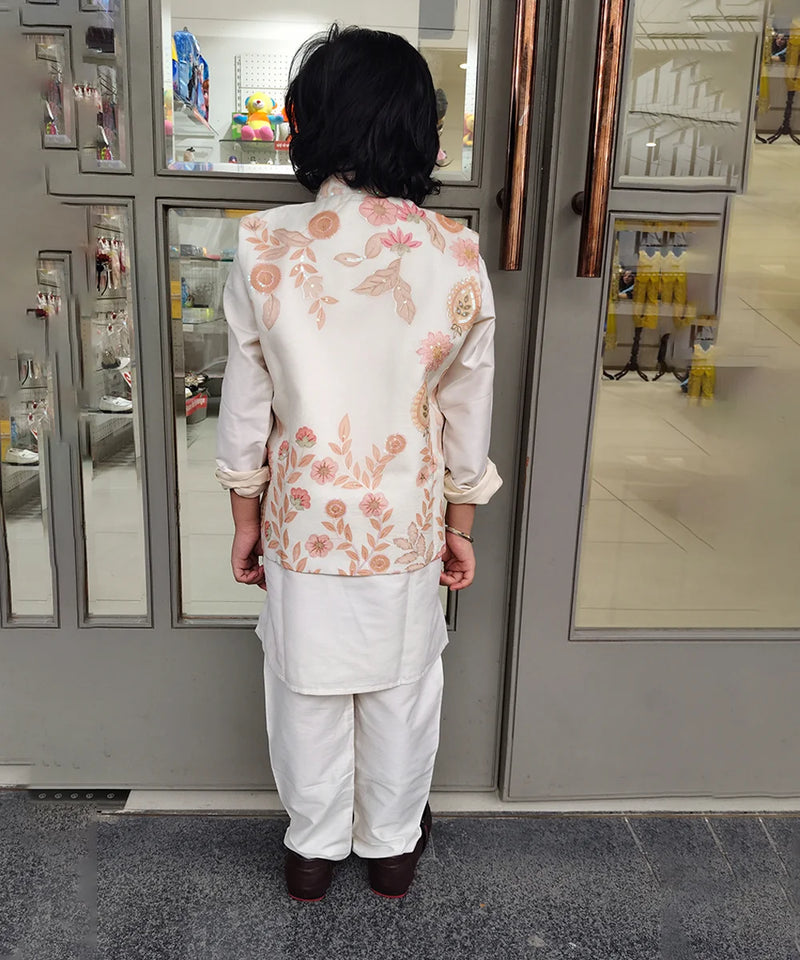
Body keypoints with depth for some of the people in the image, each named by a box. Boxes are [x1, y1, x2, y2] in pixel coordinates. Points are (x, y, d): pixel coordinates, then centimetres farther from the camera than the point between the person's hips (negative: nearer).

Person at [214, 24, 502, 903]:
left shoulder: (264, 247, -14)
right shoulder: (456, 256, -12)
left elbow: (245, 410, -7)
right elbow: (468, 414, -4)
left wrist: (246, 520, 6)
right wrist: (460, 525, 9)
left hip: (303, 524, 0)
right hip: (408, 526, 1)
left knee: (309, 690, 19)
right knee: (401, 690, 20)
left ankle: (313, 847, 41)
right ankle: (391, 845, 42)